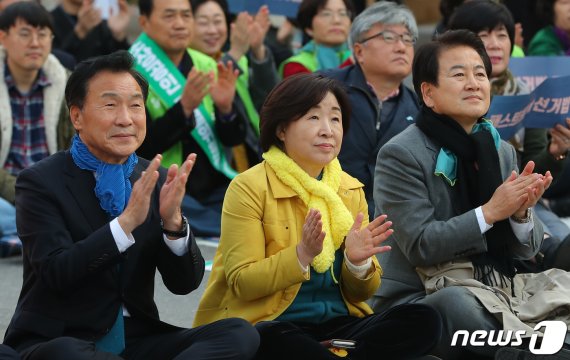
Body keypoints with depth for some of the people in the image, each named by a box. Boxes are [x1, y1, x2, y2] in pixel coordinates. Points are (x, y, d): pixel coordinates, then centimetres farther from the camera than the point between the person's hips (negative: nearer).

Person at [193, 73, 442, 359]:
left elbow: (361, 293, 10)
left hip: (338, 324, 5)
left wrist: (358, 262, -12)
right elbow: (242, 282, -12)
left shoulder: (350, 190, 10)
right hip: (270, 325, -5)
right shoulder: (250, 187, -6)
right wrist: (302, 255, -24)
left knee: (423, 320, -20)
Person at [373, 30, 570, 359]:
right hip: (421, 297, -5)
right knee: (460, 304, -37)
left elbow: (527, 250, 10)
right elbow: (418, 245, -15)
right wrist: (489, 213, -19)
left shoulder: (502, 150, 11)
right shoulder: (401, 155, -7)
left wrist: (521, 213, -11)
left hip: (495, 288, 5)